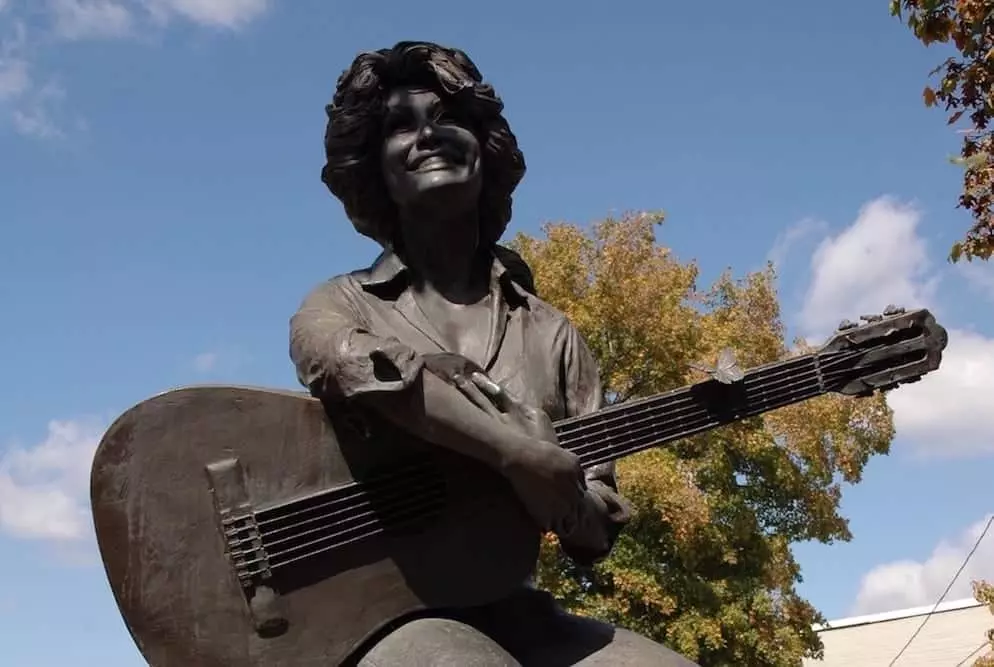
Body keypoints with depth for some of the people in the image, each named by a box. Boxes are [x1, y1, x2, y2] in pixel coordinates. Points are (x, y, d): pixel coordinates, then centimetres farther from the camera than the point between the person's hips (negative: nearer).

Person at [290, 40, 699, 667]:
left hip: (516, 614, 4)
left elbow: (597, 533, 11)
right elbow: (352, 365, -19)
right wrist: (523, 458, -24)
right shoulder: (341, 304, 9)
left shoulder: (549, 333, 15)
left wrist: (556, 491, -11)